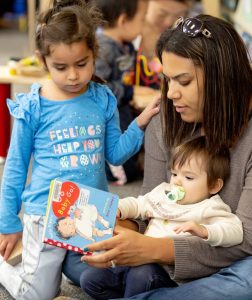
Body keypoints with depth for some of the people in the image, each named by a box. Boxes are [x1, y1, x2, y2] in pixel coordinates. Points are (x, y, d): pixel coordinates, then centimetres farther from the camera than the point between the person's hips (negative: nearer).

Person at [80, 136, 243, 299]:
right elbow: (138, 204, 26)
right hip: (140, 259, 7)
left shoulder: (210, 210, -3)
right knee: (89, 278, -2)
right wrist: (118, 209, 4)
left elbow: (235, 231, -16)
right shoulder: (163, 194, 18)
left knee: (141, 275, -39)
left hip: (167, 269, -7)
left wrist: (203, 231, -33)